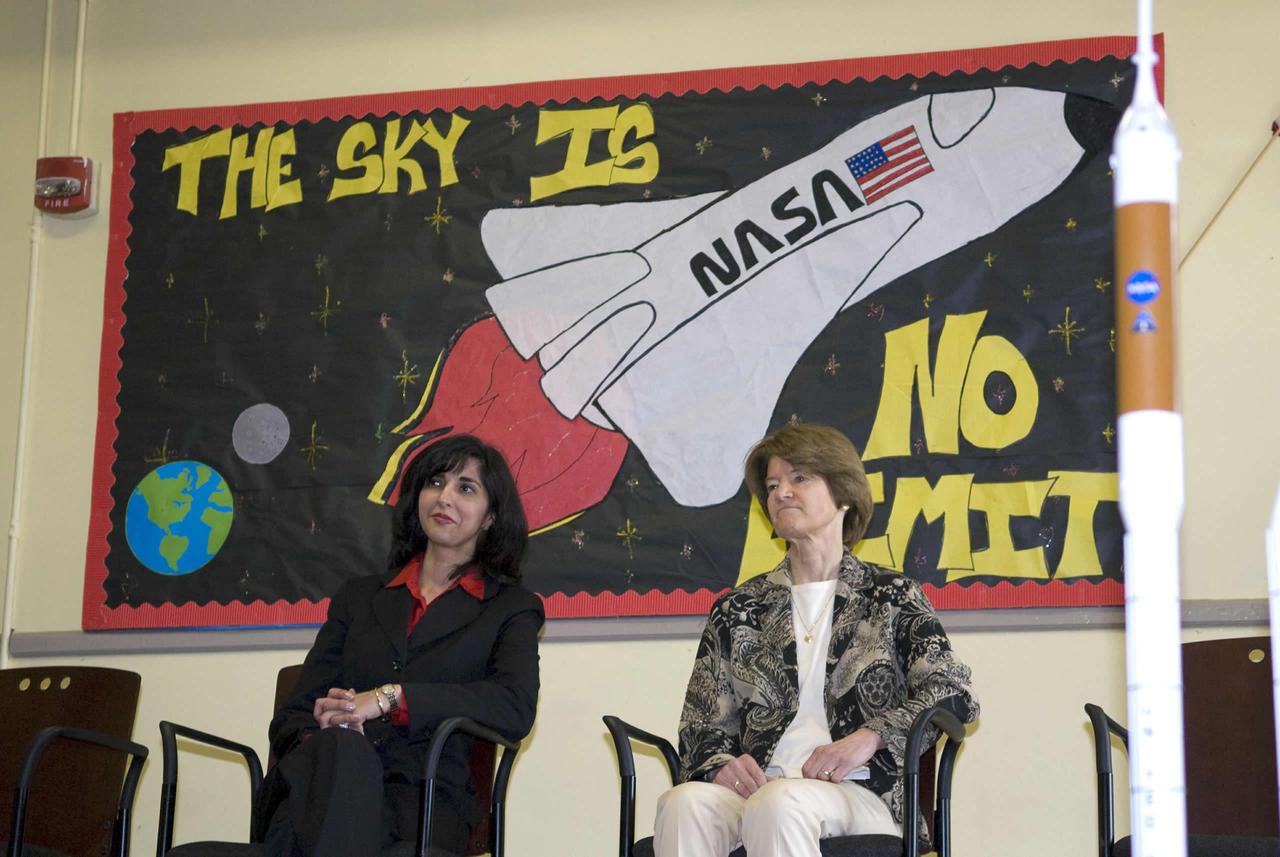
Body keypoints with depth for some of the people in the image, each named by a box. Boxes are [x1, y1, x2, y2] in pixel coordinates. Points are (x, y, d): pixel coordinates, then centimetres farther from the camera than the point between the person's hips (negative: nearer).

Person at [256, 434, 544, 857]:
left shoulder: (510, 609, 17)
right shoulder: (358, 596, 27)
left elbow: (516, 707, -5)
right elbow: (292, 716, 20)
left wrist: (389, 698, -14)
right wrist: (321, 738, -7)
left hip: (426, 795, -3)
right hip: (331, 783, 3)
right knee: (344, 750, -37)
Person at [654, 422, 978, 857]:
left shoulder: (891, 596, 14)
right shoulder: (737, 609, 21)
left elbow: (956, 695, 3)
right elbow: (702, 725, 17)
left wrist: (869, 737, -13)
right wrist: (722, 765, -8)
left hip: (860, 793, -2)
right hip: (756, 788, 3)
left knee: (780, 805, -39)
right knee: (685, 803, -34)